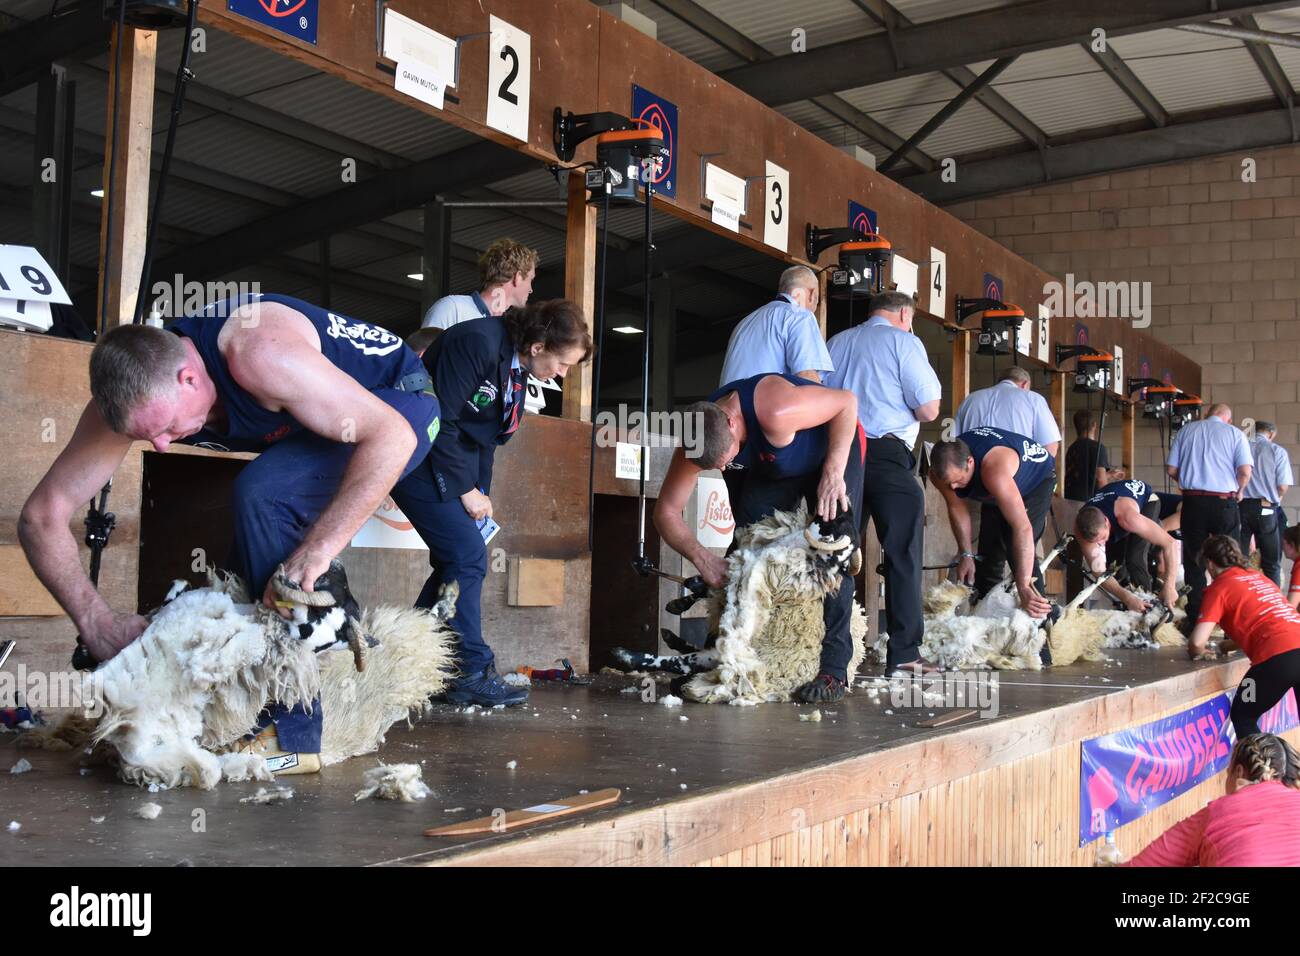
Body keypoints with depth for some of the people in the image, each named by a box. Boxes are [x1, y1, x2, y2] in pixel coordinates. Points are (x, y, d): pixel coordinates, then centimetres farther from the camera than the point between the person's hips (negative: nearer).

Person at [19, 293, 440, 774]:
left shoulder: (257, 354, -37)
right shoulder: (132, 393, -16)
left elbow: (392, 434, -37)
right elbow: (41, 514, -14)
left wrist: (318, 546, -43)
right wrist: (97, 621, -26)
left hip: (399, 406, -8)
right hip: (330, 418, 8)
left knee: (262, 495, -28)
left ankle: (290, 733, -25)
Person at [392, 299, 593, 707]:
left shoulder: (515, 367, 7)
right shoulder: (478, 344, -23)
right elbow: (439, 420, -25)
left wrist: (482, 492, 6)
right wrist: (465, 490, -18)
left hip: (453, 457, 10)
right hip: (421, 454, -10)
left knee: (454, 562, 6)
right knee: (468, 556, -14)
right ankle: (470, 674, -9)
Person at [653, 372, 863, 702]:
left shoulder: (774, 414, -44)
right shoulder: (697, 440, -25)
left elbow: (847, 401, -31)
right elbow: (666, 511, -17)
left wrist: (833, 473, -37)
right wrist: (702, 557, -32)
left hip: (835, 446, -5)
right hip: (771, 468, 6)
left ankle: (834, 669, -17)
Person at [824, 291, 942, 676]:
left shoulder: (837, 342, 18)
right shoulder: (903, 341, 1)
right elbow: (929, 410, -5)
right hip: (887, 455, -6)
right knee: (903, 555, -2)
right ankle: (904, 653, -5)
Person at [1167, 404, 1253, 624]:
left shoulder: (1186, 430, 6)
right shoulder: (1234, 434, 1)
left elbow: (1171, 469, 3)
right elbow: (1245, 471, -10)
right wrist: (1238, 491, 8)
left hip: (1193, 501, 2)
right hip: (1224, 502, -1)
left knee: (1193, 561, 8)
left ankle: (1195, 615, 8)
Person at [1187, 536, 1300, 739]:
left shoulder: (1219, 587, 4)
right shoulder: (1258, 576, 25)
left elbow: (1197, 642, -4)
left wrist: (1196, 653, 17)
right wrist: (1227, 646, 39)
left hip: (1278, 657, -7)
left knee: (1242, 717, 15)